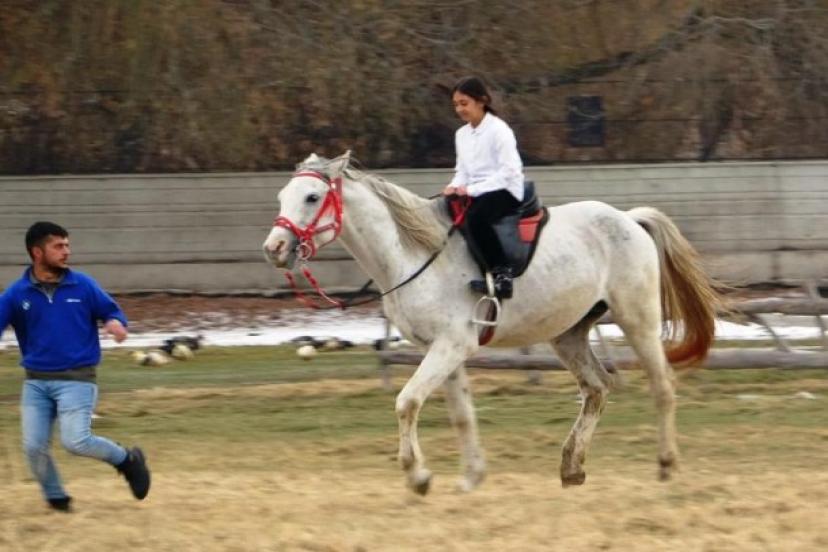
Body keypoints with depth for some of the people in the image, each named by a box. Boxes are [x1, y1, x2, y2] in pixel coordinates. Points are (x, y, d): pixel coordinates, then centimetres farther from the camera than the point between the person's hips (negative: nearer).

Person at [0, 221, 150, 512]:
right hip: (36, 382, 2)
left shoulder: (83, 286, 0)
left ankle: (127, 460, 10)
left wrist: (115, 323, -16)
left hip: (76, 379, -2)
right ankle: (55, 498, 22)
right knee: (34, 447, -3)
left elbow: (111, 311, 9)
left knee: (76, 441, -16)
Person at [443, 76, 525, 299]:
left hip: (505, 191, -8)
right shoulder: (462, 134, 13)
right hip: (476, 193, 8)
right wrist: (454, 187, -6)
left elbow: (509, 172, -17)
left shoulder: (498, 130, -10)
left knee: (475, 216, -35)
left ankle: (501, 273, -34)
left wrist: (472, 190, -20)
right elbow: (462, 170, 18)